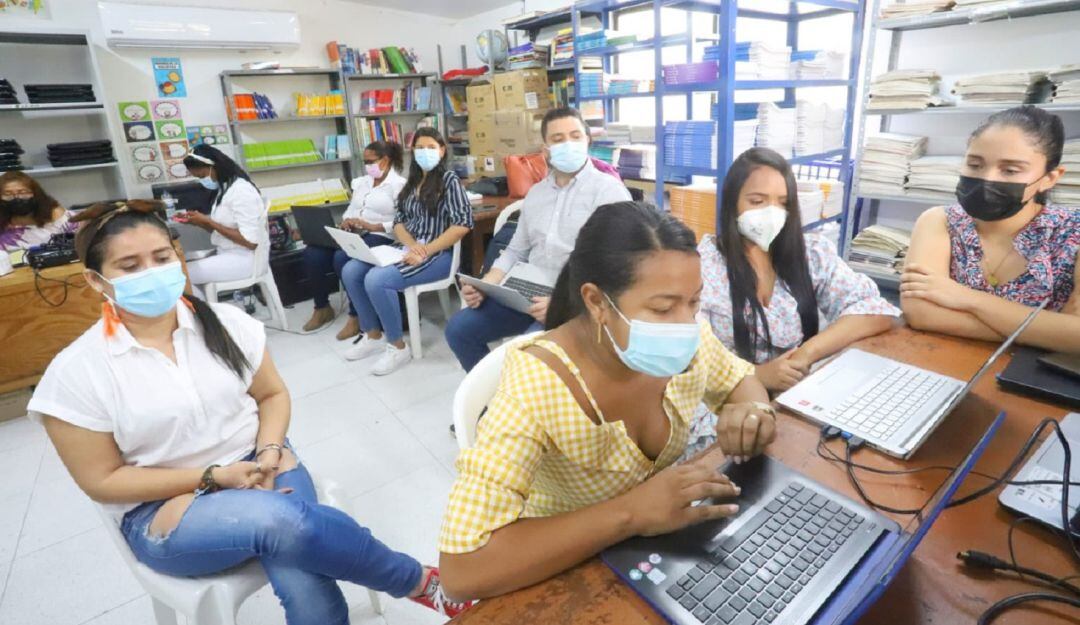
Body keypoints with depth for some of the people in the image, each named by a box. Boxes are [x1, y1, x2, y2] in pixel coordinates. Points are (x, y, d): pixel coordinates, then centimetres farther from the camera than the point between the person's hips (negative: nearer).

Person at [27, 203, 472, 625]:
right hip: (161, 507, -1)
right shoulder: (75, 372, -8)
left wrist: (269, 452, -13)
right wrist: (213, 477, -16)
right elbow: (104, 481, -5)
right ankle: (419, 581, -14)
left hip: (256, 464, 2)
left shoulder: (225, 321, -2)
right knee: (281, 521, -34)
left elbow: (272, 394, 7)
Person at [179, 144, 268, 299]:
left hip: (245, 258, -9)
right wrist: (197, 222, 0)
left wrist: (208, 221, -18)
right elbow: (221, 230, 17)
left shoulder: (241, 190, -17)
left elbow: (250, 241, -23)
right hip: (228, 254, 9)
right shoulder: (224, 188, 10)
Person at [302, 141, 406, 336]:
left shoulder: (399, 184, -4)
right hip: (352, 233, 8)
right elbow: (351, 208, 20)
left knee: (342, 258, -33)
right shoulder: (362, 182, 21)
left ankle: (356, 315, -16)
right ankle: (322, 308, 4)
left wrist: (371, 226, -21)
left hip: (380, 237, -7)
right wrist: (345, 221, -4)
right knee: (311, 253, -13)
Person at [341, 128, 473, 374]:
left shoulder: (449, 180, -5)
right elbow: (399, 221, 12)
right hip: (408, 248, 8)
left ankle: (398, 347, -10)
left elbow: (463, 224, -16)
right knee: (351, 271, -5)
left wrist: (426, 250, -21)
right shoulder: (412, 181, 17)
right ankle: (374, 335, 7)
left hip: (438, 253, -8)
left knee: (376, 280, -27)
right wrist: (411, 244, -12)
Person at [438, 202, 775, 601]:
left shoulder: (686, 340, -15)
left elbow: (741, 380, 6)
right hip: (569, 576, -3)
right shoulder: (536, 387, -31)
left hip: (662, 544, 4)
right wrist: (631, 513, -37)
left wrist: (752, 412, -16)